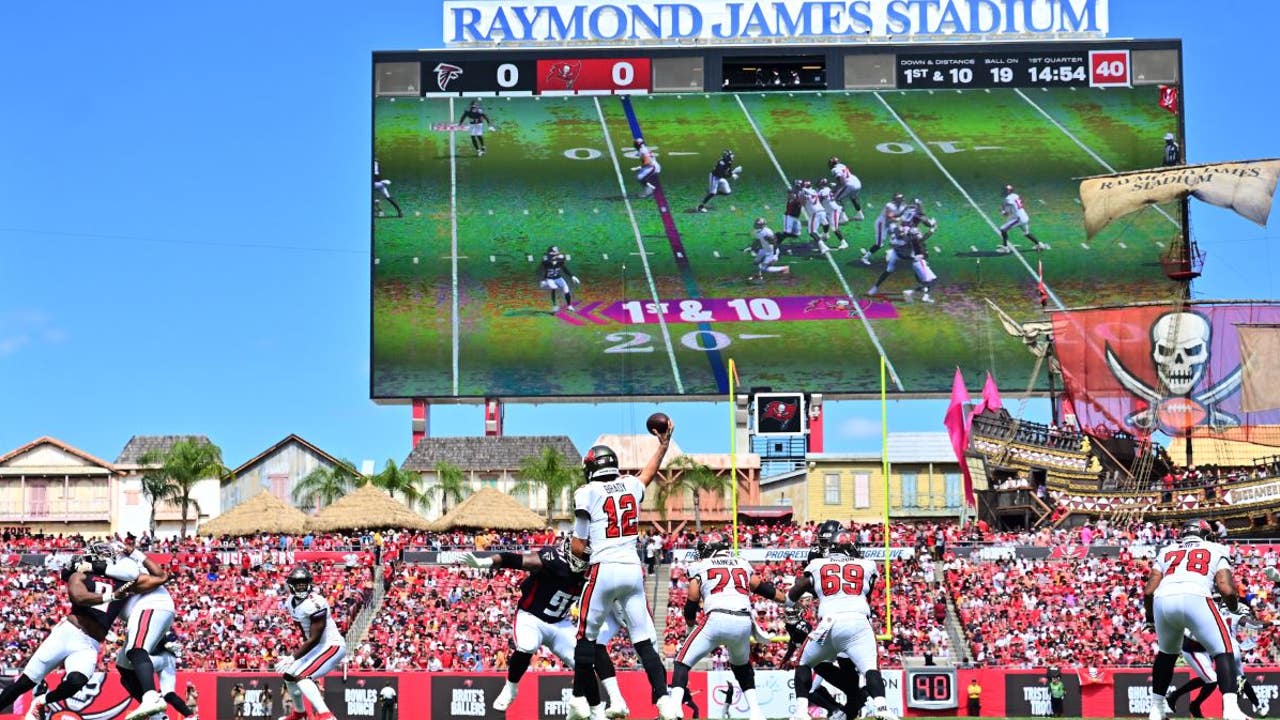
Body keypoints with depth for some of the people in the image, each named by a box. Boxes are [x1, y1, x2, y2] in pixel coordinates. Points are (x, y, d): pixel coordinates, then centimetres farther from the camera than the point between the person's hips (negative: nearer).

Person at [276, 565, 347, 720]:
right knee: (288, 674, 18)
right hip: (317, 647, 10)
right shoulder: (290, 602, 3)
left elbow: (314, 638, -25)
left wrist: (292, 658, -25)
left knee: (300, 676, -25)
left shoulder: (315, 603, -25)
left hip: (332, 646, -10)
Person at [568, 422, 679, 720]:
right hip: (633, 570, 4)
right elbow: (649, 472, 36)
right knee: (644, 642, 3)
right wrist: (664, 442, 46)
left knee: (587, 637, 10)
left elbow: (577, 546, 1)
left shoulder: (588, 493, -2)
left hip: (603, 571, -4)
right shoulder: (631, 486, 11)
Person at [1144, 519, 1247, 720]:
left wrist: (1150, 615, 37)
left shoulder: (1166, 552, 32)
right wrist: (1234, 607, 31)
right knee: (1223, 651, 4)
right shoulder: (1215, 550, 25)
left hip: (1163, 600, 4)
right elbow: (1227, 590, 10)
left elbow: (1149, 591, 19)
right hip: (1196, 598, -3)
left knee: (1167, 653, 27)